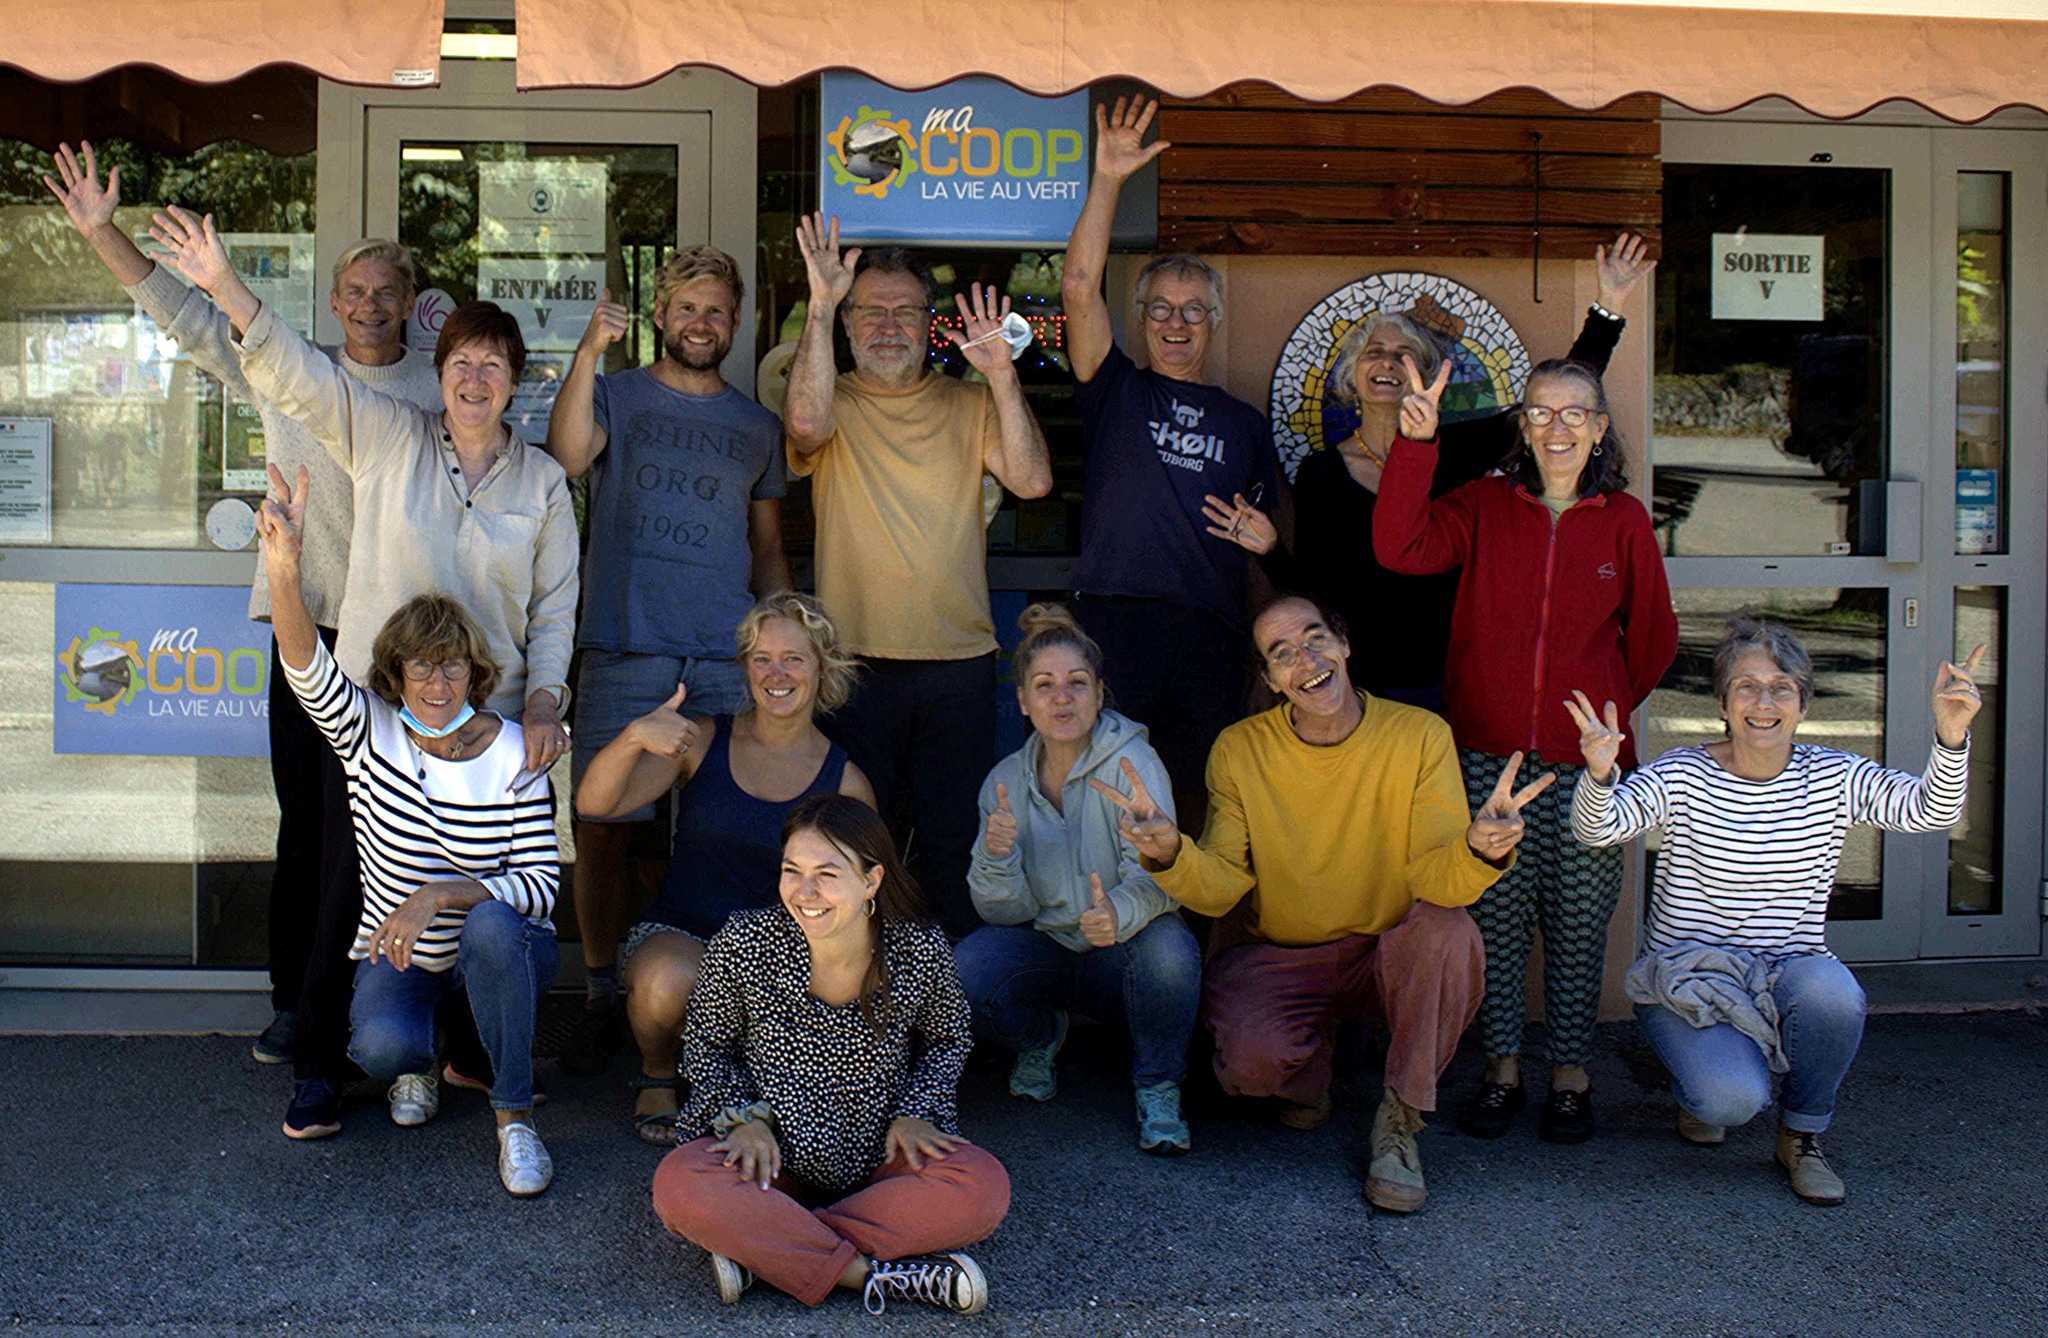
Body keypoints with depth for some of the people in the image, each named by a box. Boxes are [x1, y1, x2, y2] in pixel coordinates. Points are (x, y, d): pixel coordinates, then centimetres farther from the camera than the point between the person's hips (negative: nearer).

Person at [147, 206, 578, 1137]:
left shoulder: (542, 480, 6)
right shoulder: (386, 440, 4)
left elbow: (556, 605, 5)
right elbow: (295, 374, -6)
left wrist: (544, 703, -7)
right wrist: (225, 287, -20)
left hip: (490, 719, 1)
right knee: (351, 887, 2)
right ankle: (318, 1069, 15)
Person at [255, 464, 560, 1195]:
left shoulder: (513, 754, -13)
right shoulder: (370, 732, -9)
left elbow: (541, 883, -17)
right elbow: (306, 666, -30)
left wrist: (440, 896, -32)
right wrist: (283, 566, -48)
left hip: (503, 953, -1)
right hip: (398, 956, 1)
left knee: (490, 924, -37)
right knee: (381, 1046, -30)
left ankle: (514, 1118, -19)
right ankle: (419, 1058, 13)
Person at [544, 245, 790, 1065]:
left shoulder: (756, 426, 17)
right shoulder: (615, 394, 9)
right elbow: (568, 457, -12)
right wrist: (589, 351, -20)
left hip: (728, 660, 2)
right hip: (622, 651, -2)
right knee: (602, 828, -1)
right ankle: (602, 997, 12)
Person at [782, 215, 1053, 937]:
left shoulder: (969, 405, 9)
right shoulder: (834, 403, 4)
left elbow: (1032, 481, -6)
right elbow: (805, 423, -21)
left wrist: (1001, 375, -15)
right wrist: (820, 305, -24)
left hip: (960, 665, 2)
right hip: (858, 661, -1)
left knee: (955, 838, 7)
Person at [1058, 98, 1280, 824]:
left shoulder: (1245, 422, 18)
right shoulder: (1116, 392, 11)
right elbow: (1079, 287, -3)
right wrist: (1108, 181, -7)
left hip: (1208, 634, 2)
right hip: (1111, 620, -2)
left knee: (1196, 799, 4)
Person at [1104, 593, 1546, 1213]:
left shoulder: (1420, 735, -10)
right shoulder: (1240, 750, -7)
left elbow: (1436, 877, -18)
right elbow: (1221, 889, -14)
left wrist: (1479, 851, -43)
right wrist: (1170, 855, -37)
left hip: (1390, 955, 0)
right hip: (1275, 958, 0)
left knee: (1450, 932, -32)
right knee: (1251, 1061, -30)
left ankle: (1400, 1120, -11)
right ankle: (1311, 1058, 12)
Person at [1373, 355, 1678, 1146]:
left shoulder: (1623, 521, 4)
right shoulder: (1485, 506, 4)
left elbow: (1653, 636, 12)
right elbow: (1399, 548, -12)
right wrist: (1417, 443, -18)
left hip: (1587, 761, 0)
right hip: (1489, 754, 0)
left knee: (1577, 925, 6)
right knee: (1495, 919, 7)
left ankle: (1570, 1075, 20)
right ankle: (1501, 1071, 21)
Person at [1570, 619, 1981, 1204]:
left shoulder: (1832, 778, -1)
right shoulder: (1681, 777, -9)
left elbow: (1928, 810, -16)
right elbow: (1598, 829, -25)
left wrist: (1951, 738, -35)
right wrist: (1599, 773, -47)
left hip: (1790, 977, 3)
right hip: (1688, 976, -2)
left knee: (1833, 993, -33)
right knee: (1734, 1098, -28)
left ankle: (1801, 1135, -3)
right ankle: (1700, 1090, 13)